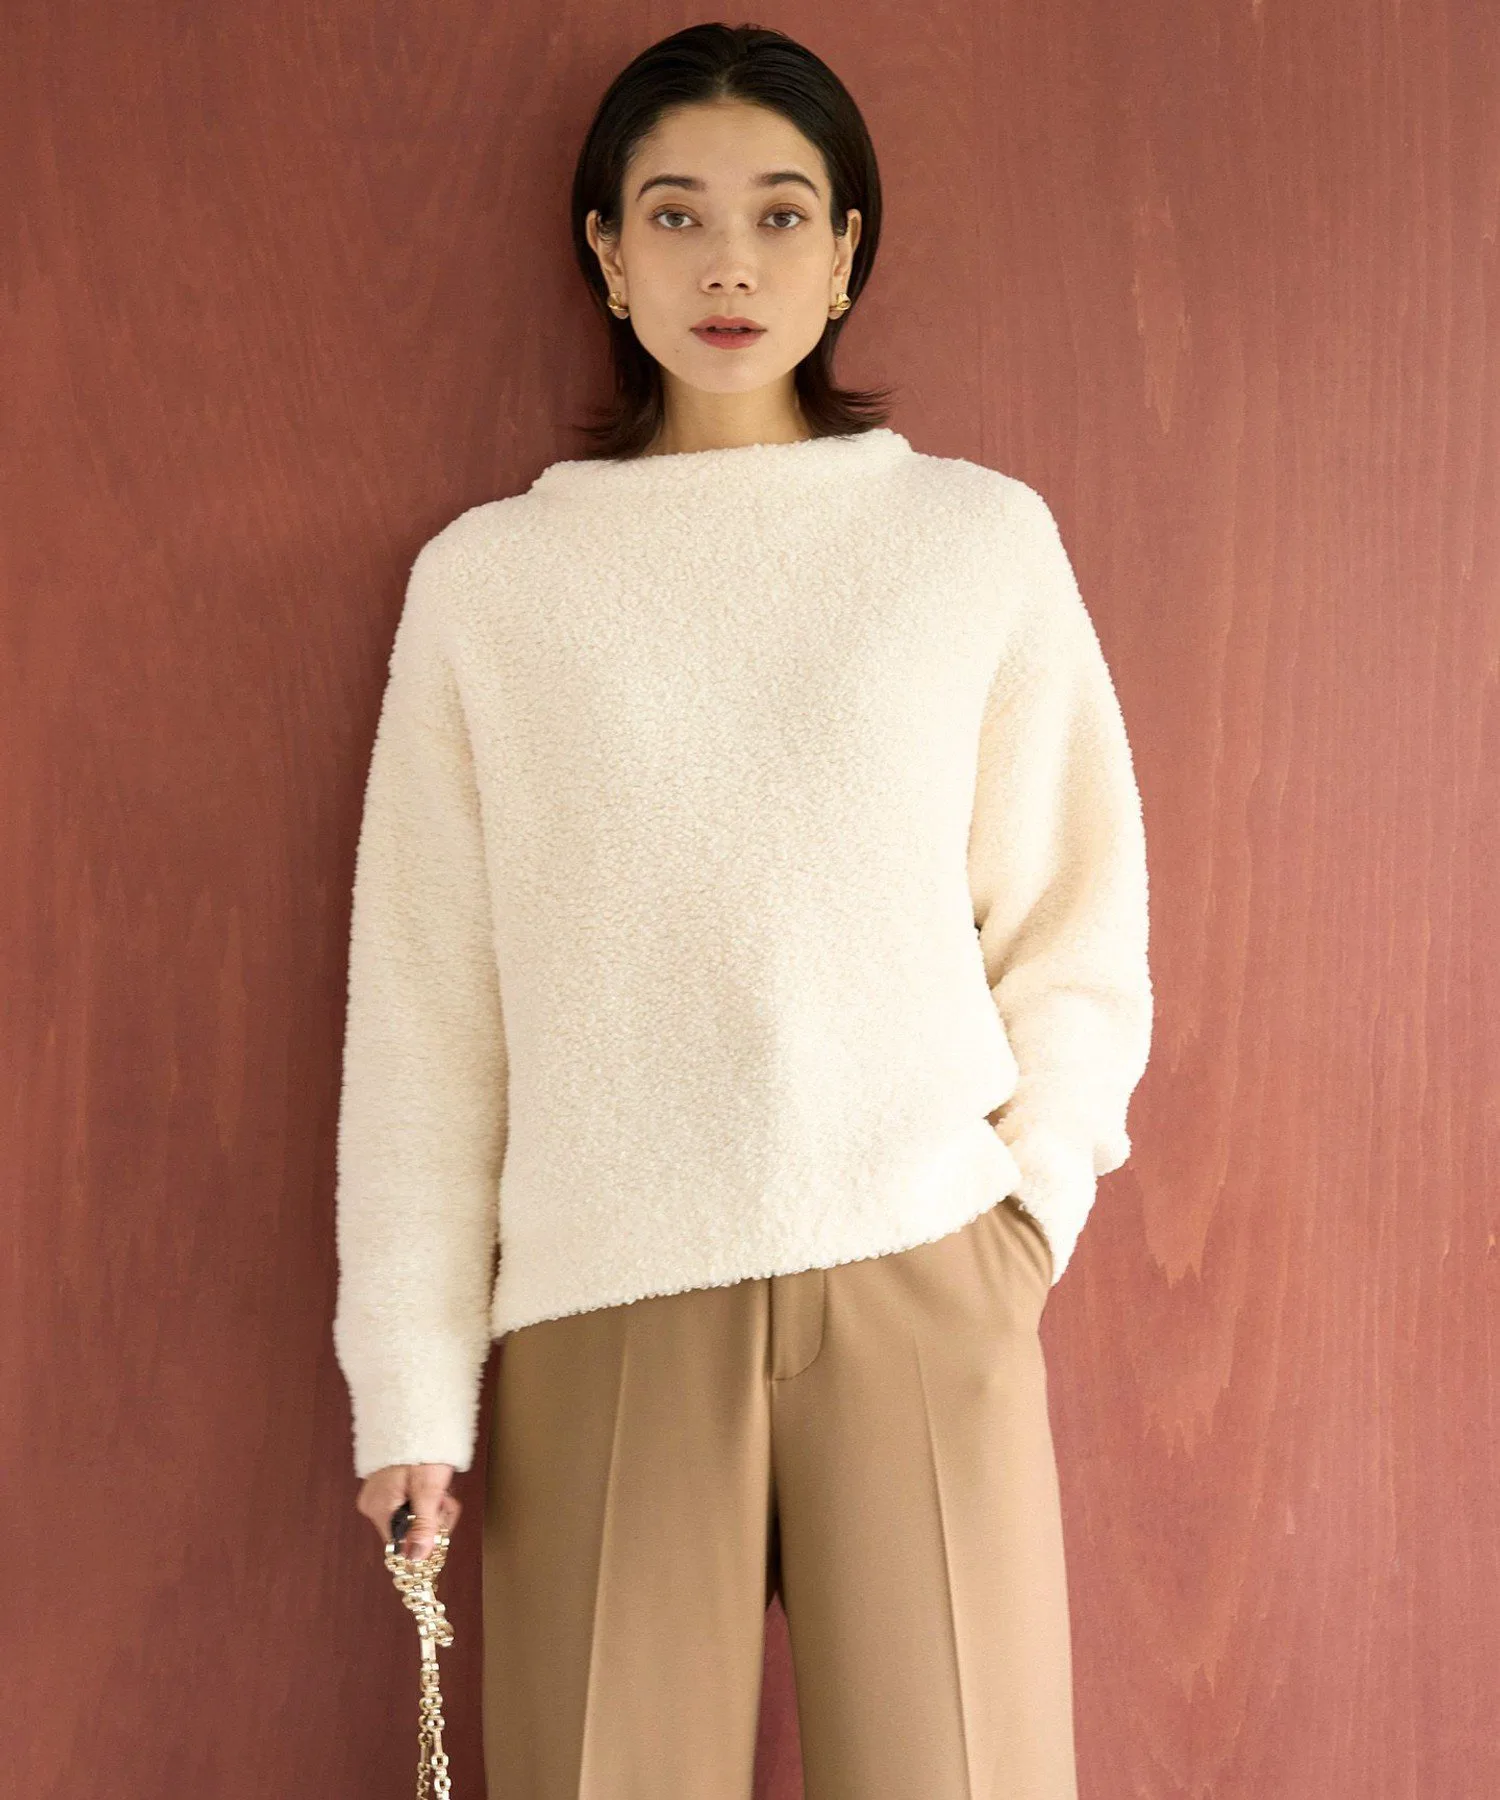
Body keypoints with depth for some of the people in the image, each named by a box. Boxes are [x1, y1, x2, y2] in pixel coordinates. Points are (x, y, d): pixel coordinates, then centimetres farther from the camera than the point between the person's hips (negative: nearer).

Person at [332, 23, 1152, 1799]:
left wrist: (1029, 1203, -4)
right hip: (603, 1304, 0)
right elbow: (421, 1004, 4)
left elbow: (1079, 931, 10)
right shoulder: (488, 574, 5)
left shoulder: (981, 539, 5)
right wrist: (410, 1385, 1)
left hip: (920, 1281, 0)